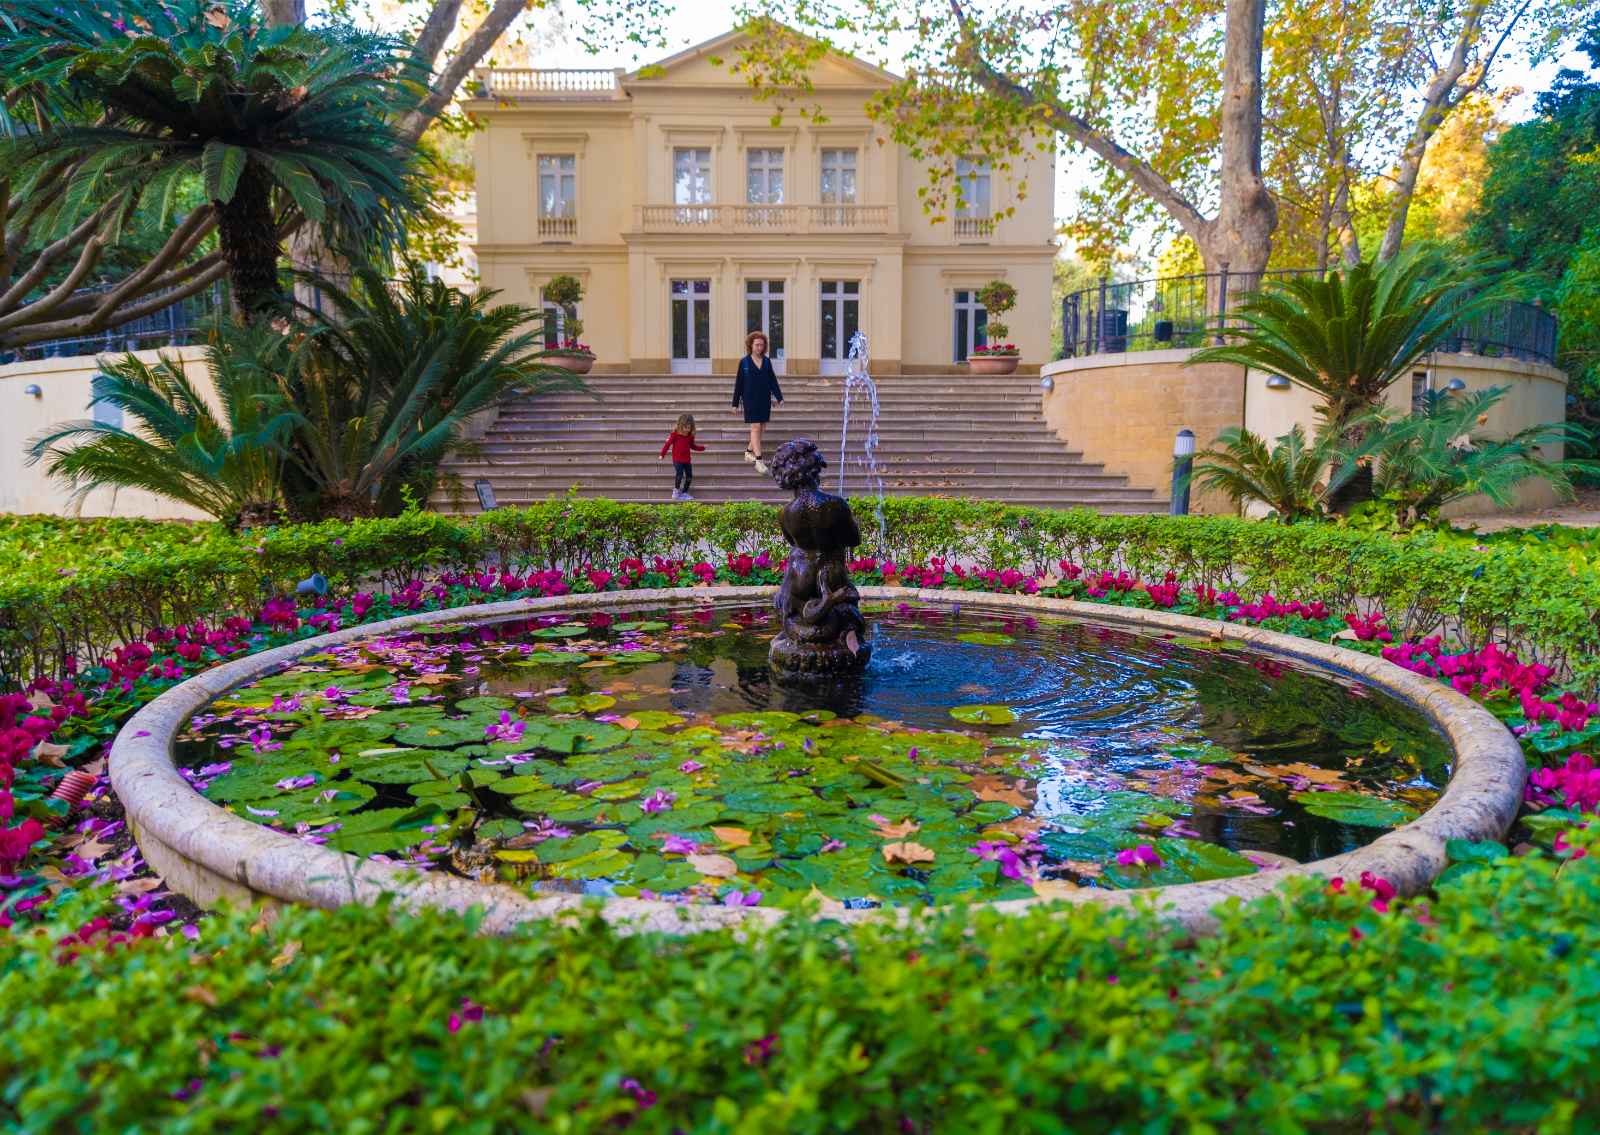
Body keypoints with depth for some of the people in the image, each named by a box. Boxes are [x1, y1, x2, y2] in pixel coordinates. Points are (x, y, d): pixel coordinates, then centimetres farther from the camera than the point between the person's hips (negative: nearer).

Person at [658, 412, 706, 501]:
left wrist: (702, 448, 9)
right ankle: (676, 491, 3)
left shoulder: (690, 436, 3)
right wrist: (662, 454, -9)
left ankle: (684, 493, 19)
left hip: (687, 460, 5)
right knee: (679, 474, -19)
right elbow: (667, 443, -7)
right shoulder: (675, 434, -11)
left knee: (689, 476, 6)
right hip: (677, 459, -5)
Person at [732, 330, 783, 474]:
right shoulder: (744, 362, -2)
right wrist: (735, 403, 0)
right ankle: (758, 460, -12)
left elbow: (773, 380, 8)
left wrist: (779, 397, -1)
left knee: (762, 428, 8)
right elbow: (739, 383, 1)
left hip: (765, 400, 4)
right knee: (755, 427, -10)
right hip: (750, 400, -4)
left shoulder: (767, 361, 6)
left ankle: (749, 451, 29)